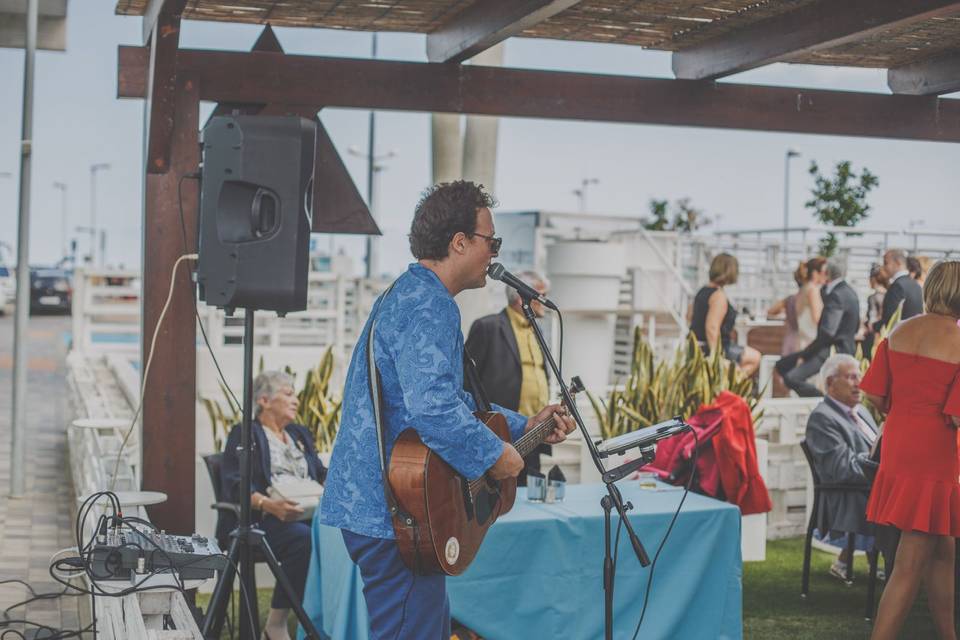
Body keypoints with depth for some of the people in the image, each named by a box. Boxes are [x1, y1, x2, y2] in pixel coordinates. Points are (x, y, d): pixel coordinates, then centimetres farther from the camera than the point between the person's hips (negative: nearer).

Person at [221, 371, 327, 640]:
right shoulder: (244, 435, 6)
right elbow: (235, 485, -8)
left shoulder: (300, 435, 29)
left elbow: (321, 474, 24)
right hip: (264, 519, -5)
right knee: (304, 538, -36)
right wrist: (267, 504, -26)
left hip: (306, 514, 6)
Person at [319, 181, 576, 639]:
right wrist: (496, 456, -18)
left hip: (372, 502, 11)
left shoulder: (407, 294, 18)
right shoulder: (428, 305, -17)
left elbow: (452, 397, 27)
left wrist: (523, 425, 23)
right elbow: (434, 406, -31)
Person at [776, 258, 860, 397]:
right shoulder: (848, 291, 13)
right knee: (782, 365, 9)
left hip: (834, 351, -11)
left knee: (791, 378, -25)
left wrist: (804, 355, -17)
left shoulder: (836, 296, -19)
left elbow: (827, 332, -25)